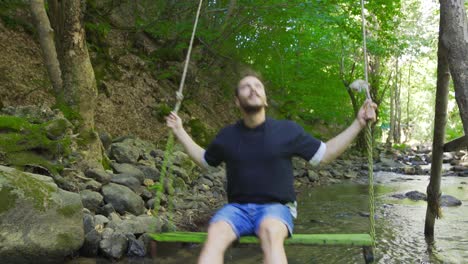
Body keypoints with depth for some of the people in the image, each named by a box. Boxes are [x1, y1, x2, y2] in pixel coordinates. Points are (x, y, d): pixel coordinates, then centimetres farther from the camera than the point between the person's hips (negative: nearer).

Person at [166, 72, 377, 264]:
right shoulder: (227, 135, 8)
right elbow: (204, 160, 26)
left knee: (270, 232, -38)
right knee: (215, 233, -32)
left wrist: (358, 123, 3)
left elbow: (324, 154, 9)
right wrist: (179, 131, 21)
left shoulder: (287, 130, 2)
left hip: (275, 207, -1)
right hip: (238, 208, 2)